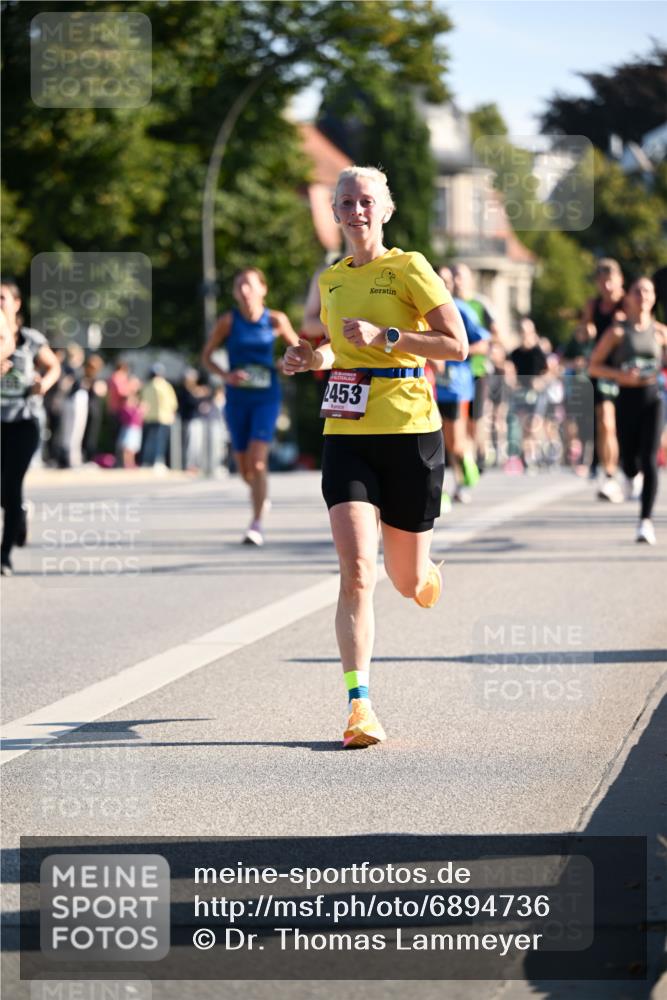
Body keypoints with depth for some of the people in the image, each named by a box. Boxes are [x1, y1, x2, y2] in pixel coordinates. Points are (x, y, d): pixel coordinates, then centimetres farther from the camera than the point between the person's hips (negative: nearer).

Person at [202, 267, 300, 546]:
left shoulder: (276, 320, -4)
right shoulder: (228, 321, -3)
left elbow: (298, 349, 10)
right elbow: (206, 355, 5)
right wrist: (225, 375, -12)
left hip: (266, 397, -2)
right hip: (237, 398, 2)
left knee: (257, 460, -18)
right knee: (244, 468, 8)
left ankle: (257, 524, -12)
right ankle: (262, 497, 42)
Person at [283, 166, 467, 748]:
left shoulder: (409, 268, -3)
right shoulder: (331, 280, 13)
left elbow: (457, 345, -9)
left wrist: (384, 337, -17)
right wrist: (313, 359, 7)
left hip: (409, 432, -3)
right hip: (346, 434, 3)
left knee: (408, 581, 9)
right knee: (356, 571, -14)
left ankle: (426, 567, 48)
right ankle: (359, 705, -15)